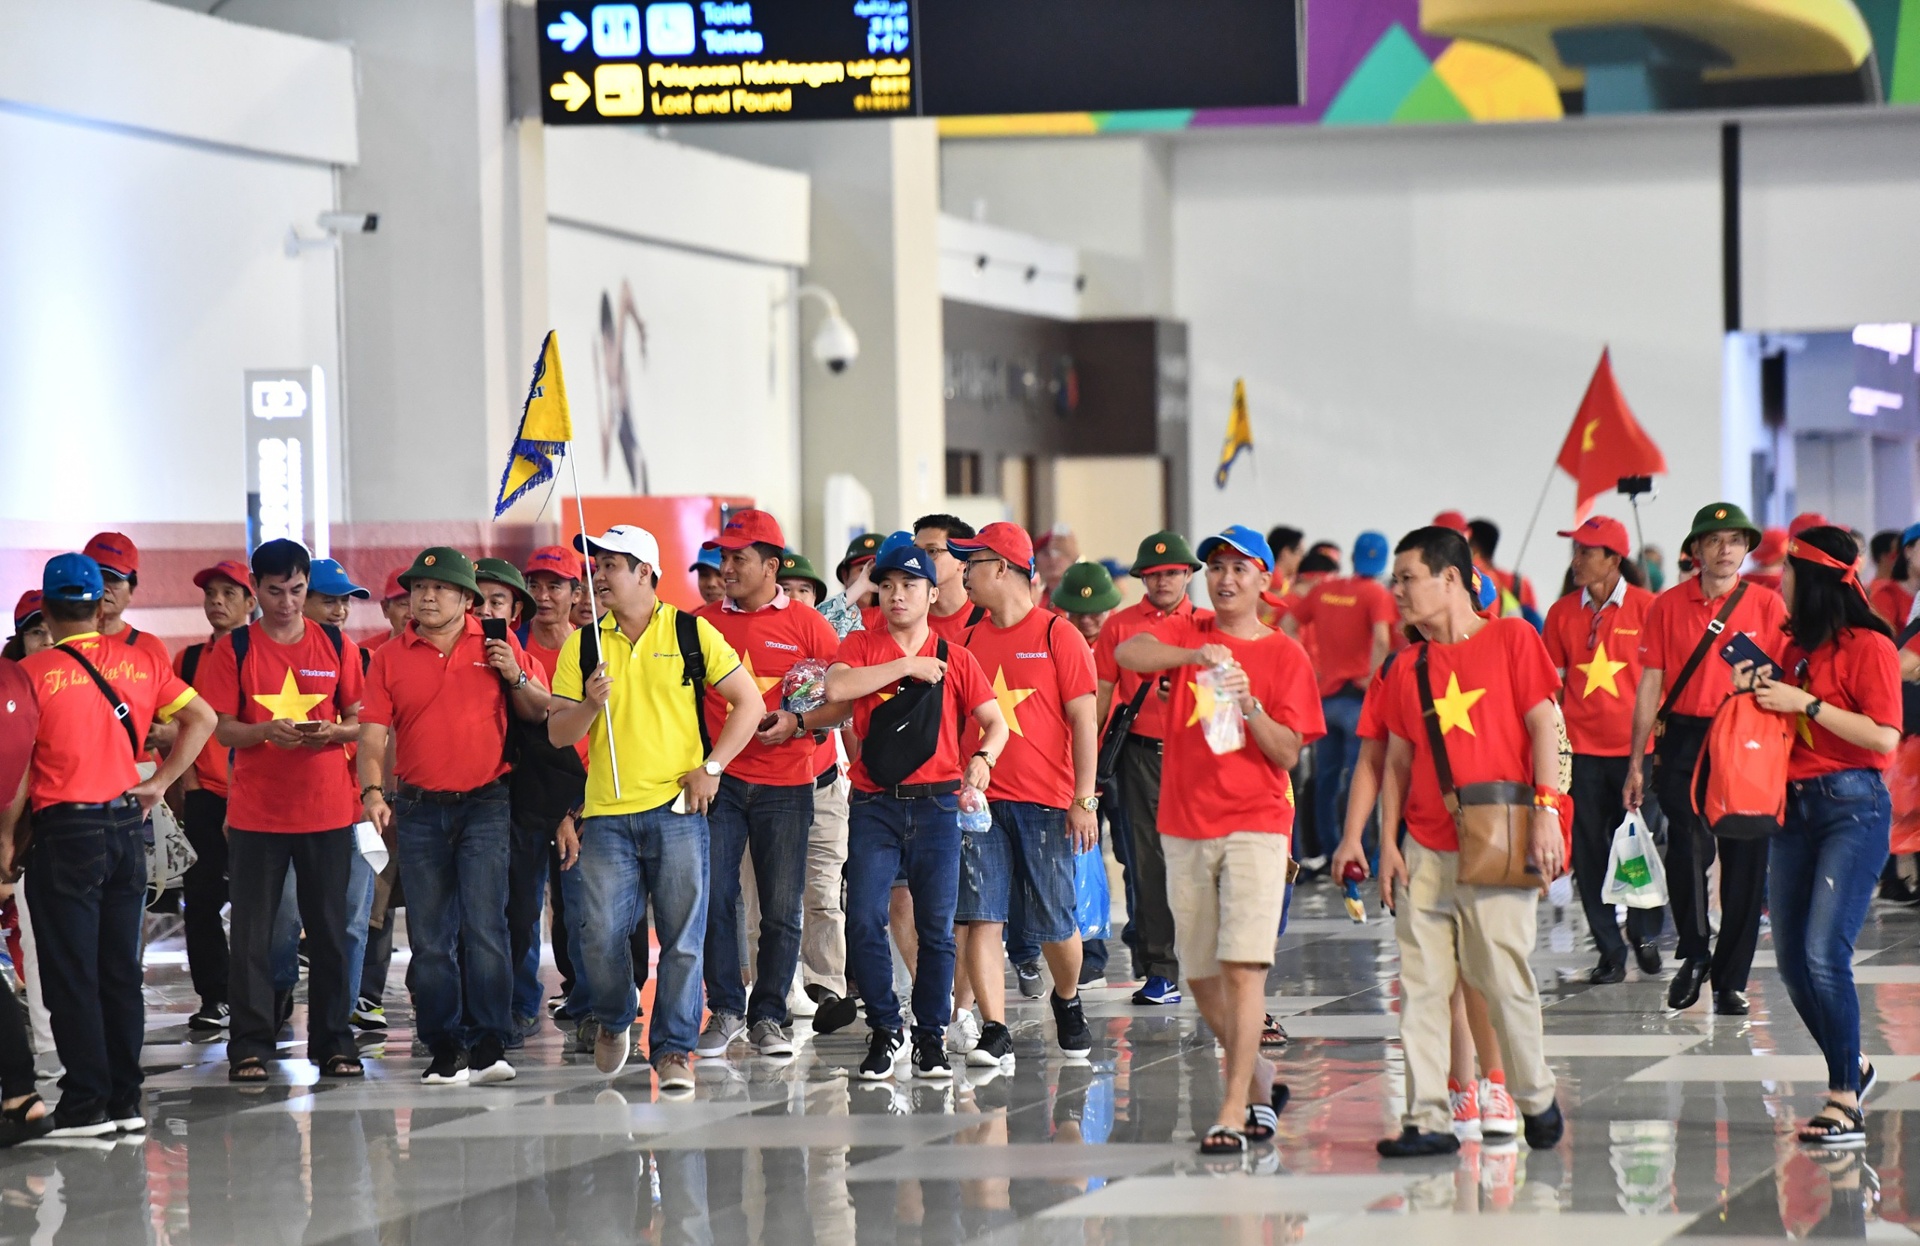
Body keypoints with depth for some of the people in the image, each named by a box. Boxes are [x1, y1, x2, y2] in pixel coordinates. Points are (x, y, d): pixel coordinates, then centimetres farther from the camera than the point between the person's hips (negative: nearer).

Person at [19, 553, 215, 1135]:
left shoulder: (32, 673, -10)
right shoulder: (141, 662, 4)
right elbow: (203, 718, 7)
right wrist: (160, 782, 9)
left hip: (65, 832, -5)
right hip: (127, 826, 5)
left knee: (70, 974, 0)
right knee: (121, 970, 11)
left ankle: (87, 1104, -1)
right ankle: (126, 1100, 14)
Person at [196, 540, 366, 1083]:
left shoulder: (337, 646, 6)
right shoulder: (232, 649, 1)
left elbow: (359, 721, 9)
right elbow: (223, 730, -1)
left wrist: (330, 732, -12)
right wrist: (268, 731, -20)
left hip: (328, 809, 1)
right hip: (256, 810, -1)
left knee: (331, 928, 4)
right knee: (253, 930, -1)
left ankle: (332, 1039, 12)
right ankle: (250, 1044, 4)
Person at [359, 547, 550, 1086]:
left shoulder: (497, 646, 4)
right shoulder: (389, 658, 6)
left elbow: (540, 714, 9)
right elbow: (373, 733, 0)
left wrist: (517, 679, -10)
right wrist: (373, 790, -14)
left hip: (484, 804, -2)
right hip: (418, 809, 2)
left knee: (484, 929, -10)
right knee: (429, 937, 4)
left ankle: (489, 1046, -6)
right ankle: (444, 1050, 9)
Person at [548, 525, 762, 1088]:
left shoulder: (691, 633, 2)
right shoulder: (583, 645, 8)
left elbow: (750, 703, 4)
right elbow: (557, 733, 7)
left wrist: (711, 767, -4)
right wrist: (590, 705, -14)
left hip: (678, 809, -2)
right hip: (607, 814, 2)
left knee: (682, 938, -2)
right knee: (600, 933, -3)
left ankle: (673, 1048, 8)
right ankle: (614, 1020, 24)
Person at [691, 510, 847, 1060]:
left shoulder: (806, 624, 1)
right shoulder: (704, 622, 7)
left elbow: (845, 699, 2)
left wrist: (797, 723, -12)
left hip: (784, 786, -1)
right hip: (718, 781, 1)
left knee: (782, 910, 1)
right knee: (712, 899, -5)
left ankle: (768, 1016, 11)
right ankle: (725, 1010, 6)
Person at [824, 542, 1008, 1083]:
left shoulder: (953, 658, 7)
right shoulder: (862, 647, 6)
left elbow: (994, 721, 4)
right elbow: (835, 688, -15)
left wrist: (983, 757, -18)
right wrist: (906, 666, -13)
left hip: (936, 802, 0)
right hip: (874, 804, 0)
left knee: (936, 926, 2)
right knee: (864, 920, -7)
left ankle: (931, 1035, 12)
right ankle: (884, 1031, 7)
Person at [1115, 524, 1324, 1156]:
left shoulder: (1284, 655, 3)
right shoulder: (1185, 634, 7)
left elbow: (1288, 753, -2)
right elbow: (1127, 653, -15)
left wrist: (1250, 707, -19)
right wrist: (1194, 654, -30)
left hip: (1256, 825, -3)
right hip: (1185, 825, 3)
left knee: (1243, 965, -15)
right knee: (1201, 974, 9)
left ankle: (1234, 1109, -16)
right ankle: (1260, 1079, 30)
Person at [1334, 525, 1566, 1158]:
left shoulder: (1512, 638, 0)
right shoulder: (1407, 667, 12)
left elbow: (1543, 727, -3)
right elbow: (1397, 762, 14)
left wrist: (1545, 810, -11)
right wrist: (1387, 844, 6)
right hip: (1425, 851, 4)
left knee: (1504, 978, -1)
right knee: (1422, 986, 0)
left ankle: (1536, 1097, 19)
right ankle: (1428, 1119, 1)